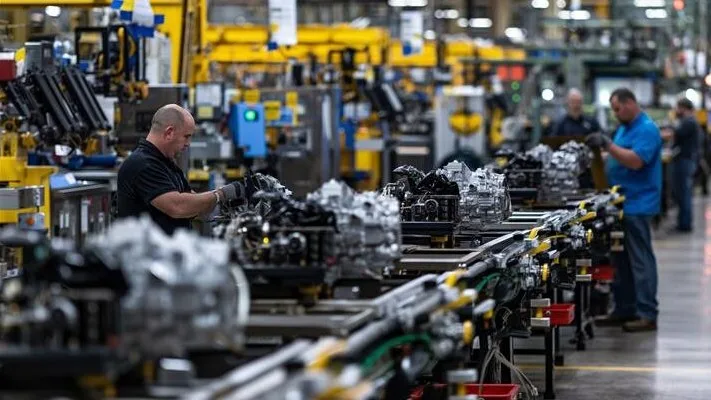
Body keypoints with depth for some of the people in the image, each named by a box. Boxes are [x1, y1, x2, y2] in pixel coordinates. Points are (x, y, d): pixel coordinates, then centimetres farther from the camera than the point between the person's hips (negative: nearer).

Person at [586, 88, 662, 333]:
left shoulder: (647, 130, -12)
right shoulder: (624, 128, 18)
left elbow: (635, 161, -24)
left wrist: (607, 144, -25)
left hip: (637, 205, -10)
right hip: (620, 203, 10)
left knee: (640, 260, -7)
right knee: (620, 260, 12)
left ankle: (647, 315, -4)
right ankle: (624, 310, 18)